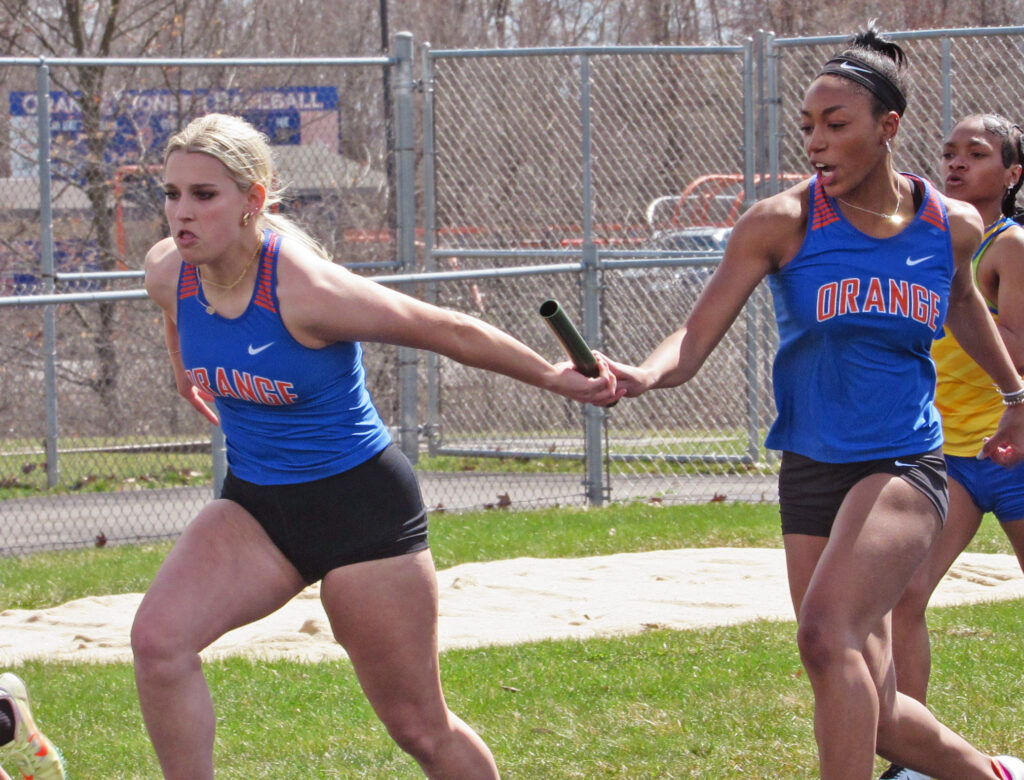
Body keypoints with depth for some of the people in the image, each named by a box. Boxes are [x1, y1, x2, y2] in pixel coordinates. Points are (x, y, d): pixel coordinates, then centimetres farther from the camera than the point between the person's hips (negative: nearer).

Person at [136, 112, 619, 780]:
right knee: (157, 639, -22)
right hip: (255, 503, 5)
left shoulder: (305, 287, -28)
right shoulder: (168, 272, -10)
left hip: (361, 505, -5)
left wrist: (555, 378, -6)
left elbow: (451, 331, -16)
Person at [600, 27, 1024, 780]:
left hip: (905, 467, -2)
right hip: (812, 469, 2)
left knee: (828, 632, -28)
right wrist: (641, 375, -33)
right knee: (869, 712, 3)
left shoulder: (954, 226, 0)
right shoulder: (782, 223, -6)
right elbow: (696, 338, -11)